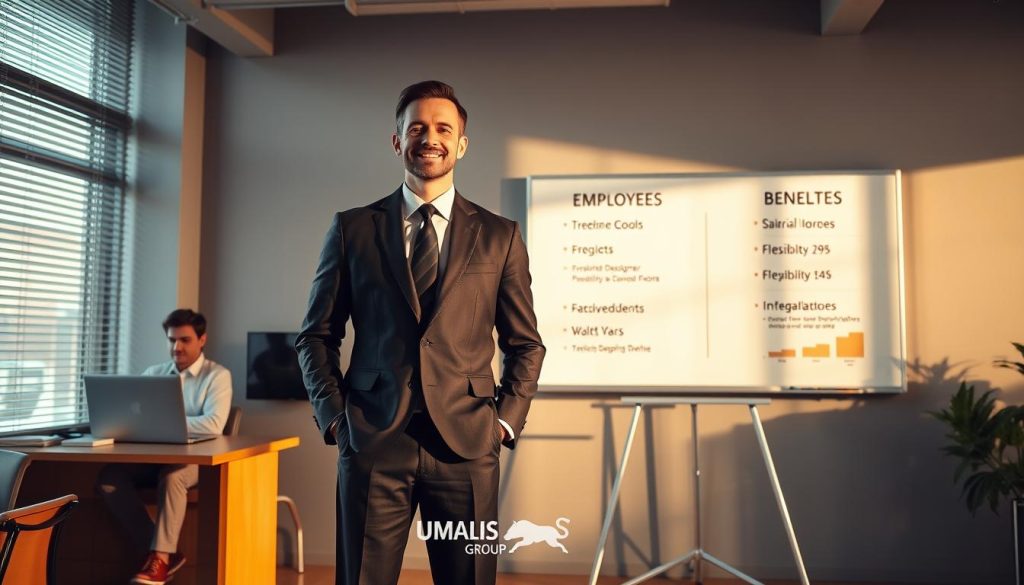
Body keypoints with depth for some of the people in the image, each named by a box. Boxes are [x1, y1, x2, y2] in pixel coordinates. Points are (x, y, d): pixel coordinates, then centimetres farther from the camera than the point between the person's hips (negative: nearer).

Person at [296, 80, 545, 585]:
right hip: (372, 443, 0)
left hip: (466, 446, 0)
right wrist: (333, 415, 1)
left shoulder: (499, 236, 7)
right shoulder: (351, 229, 7)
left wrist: (506, 420, 2)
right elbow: (316, 336, 10)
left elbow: (525, 344, 11)